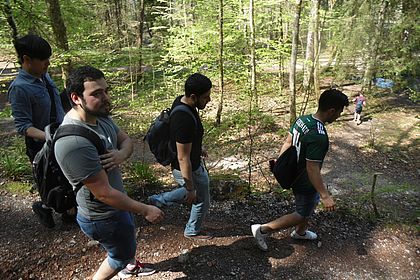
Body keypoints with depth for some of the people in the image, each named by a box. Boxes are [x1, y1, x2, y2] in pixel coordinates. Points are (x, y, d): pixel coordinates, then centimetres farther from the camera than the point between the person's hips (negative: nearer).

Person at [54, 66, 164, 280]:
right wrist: (146, 210, -22)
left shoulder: (99, 115, -9)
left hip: (116, 202, 9)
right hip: (103, 216, -9)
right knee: (121, 254, 19)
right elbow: (104, 193, -32)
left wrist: (121, 154, -22)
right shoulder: (75, 142, -37)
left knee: (128, 239, 34)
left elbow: (125, 139, 3)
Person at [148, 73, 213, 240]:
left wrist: (198, 148, 22)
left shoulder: (181, 100, -8)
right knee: (202, 200, 16)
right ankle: (193, 232, 43)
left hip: (193, 161, 9)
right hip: (187, 169, -9)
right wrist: (190, 188, -20)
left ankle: (159, 200, 37)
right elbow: (183, 159, -30)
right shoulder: (185, 121, -37)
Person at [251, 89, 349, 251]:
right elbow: (312, 169, -31)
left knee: (311, 204, 29)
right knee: (302, 214, 12)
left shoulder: (302, 119, -6)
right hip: (305, 183, -9)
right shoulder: (318, 136, -34)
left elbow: (287, 142, 4)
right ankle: (263, 230, 14)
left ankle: (300, 232, 51)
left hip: (295, 175, 9)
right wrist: (325, 195, -25)